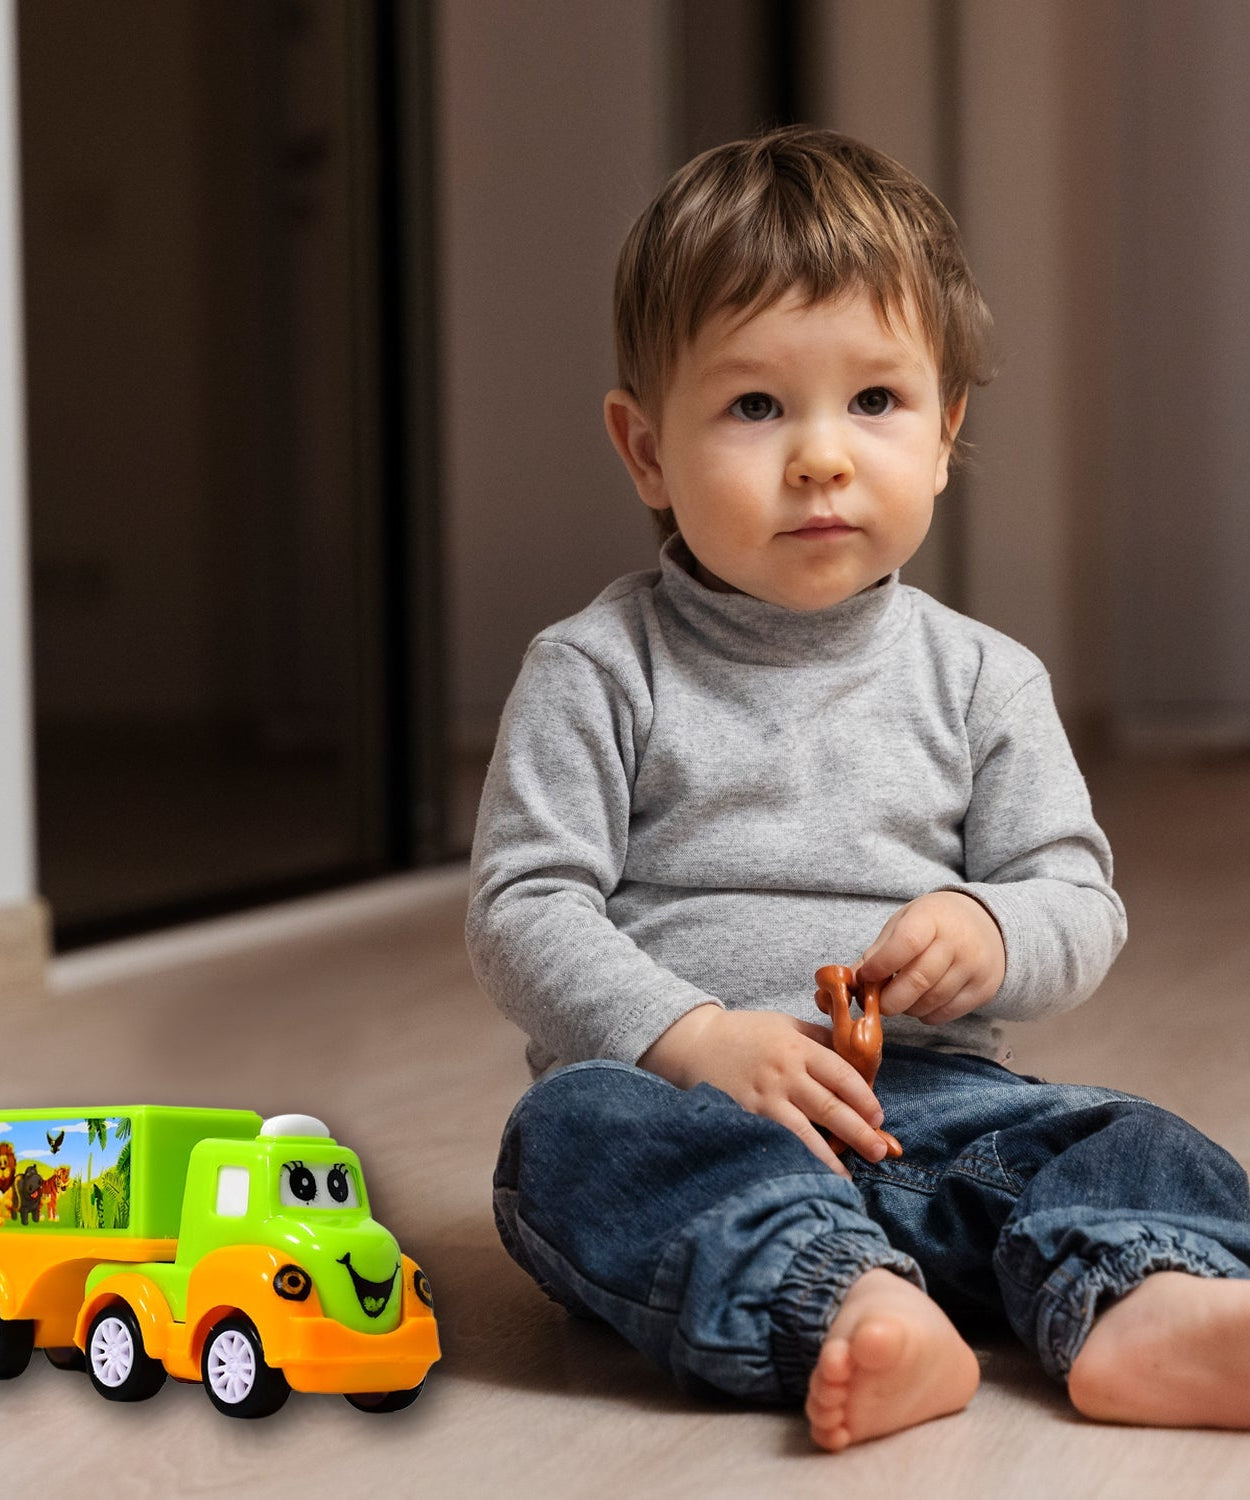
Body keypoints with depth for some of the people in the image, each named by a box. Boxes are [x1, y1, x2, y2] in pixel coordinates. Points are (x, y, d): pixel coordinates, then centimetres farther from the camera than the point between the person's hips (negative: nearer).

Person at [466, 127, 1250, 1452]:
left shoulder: (980, 679, 10)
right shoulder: (600, 670, 2)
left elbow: (1080, 900, 11)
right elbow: (519, 908, -5)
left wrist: (994, 932, -14)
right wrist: (692, 1040, -19)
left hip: (928, 1098, 3)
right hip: (679, 1098, -2)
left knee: (1116, 1142, -22)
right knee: (571, 1136, -34)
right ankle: (846, 1306, -53)